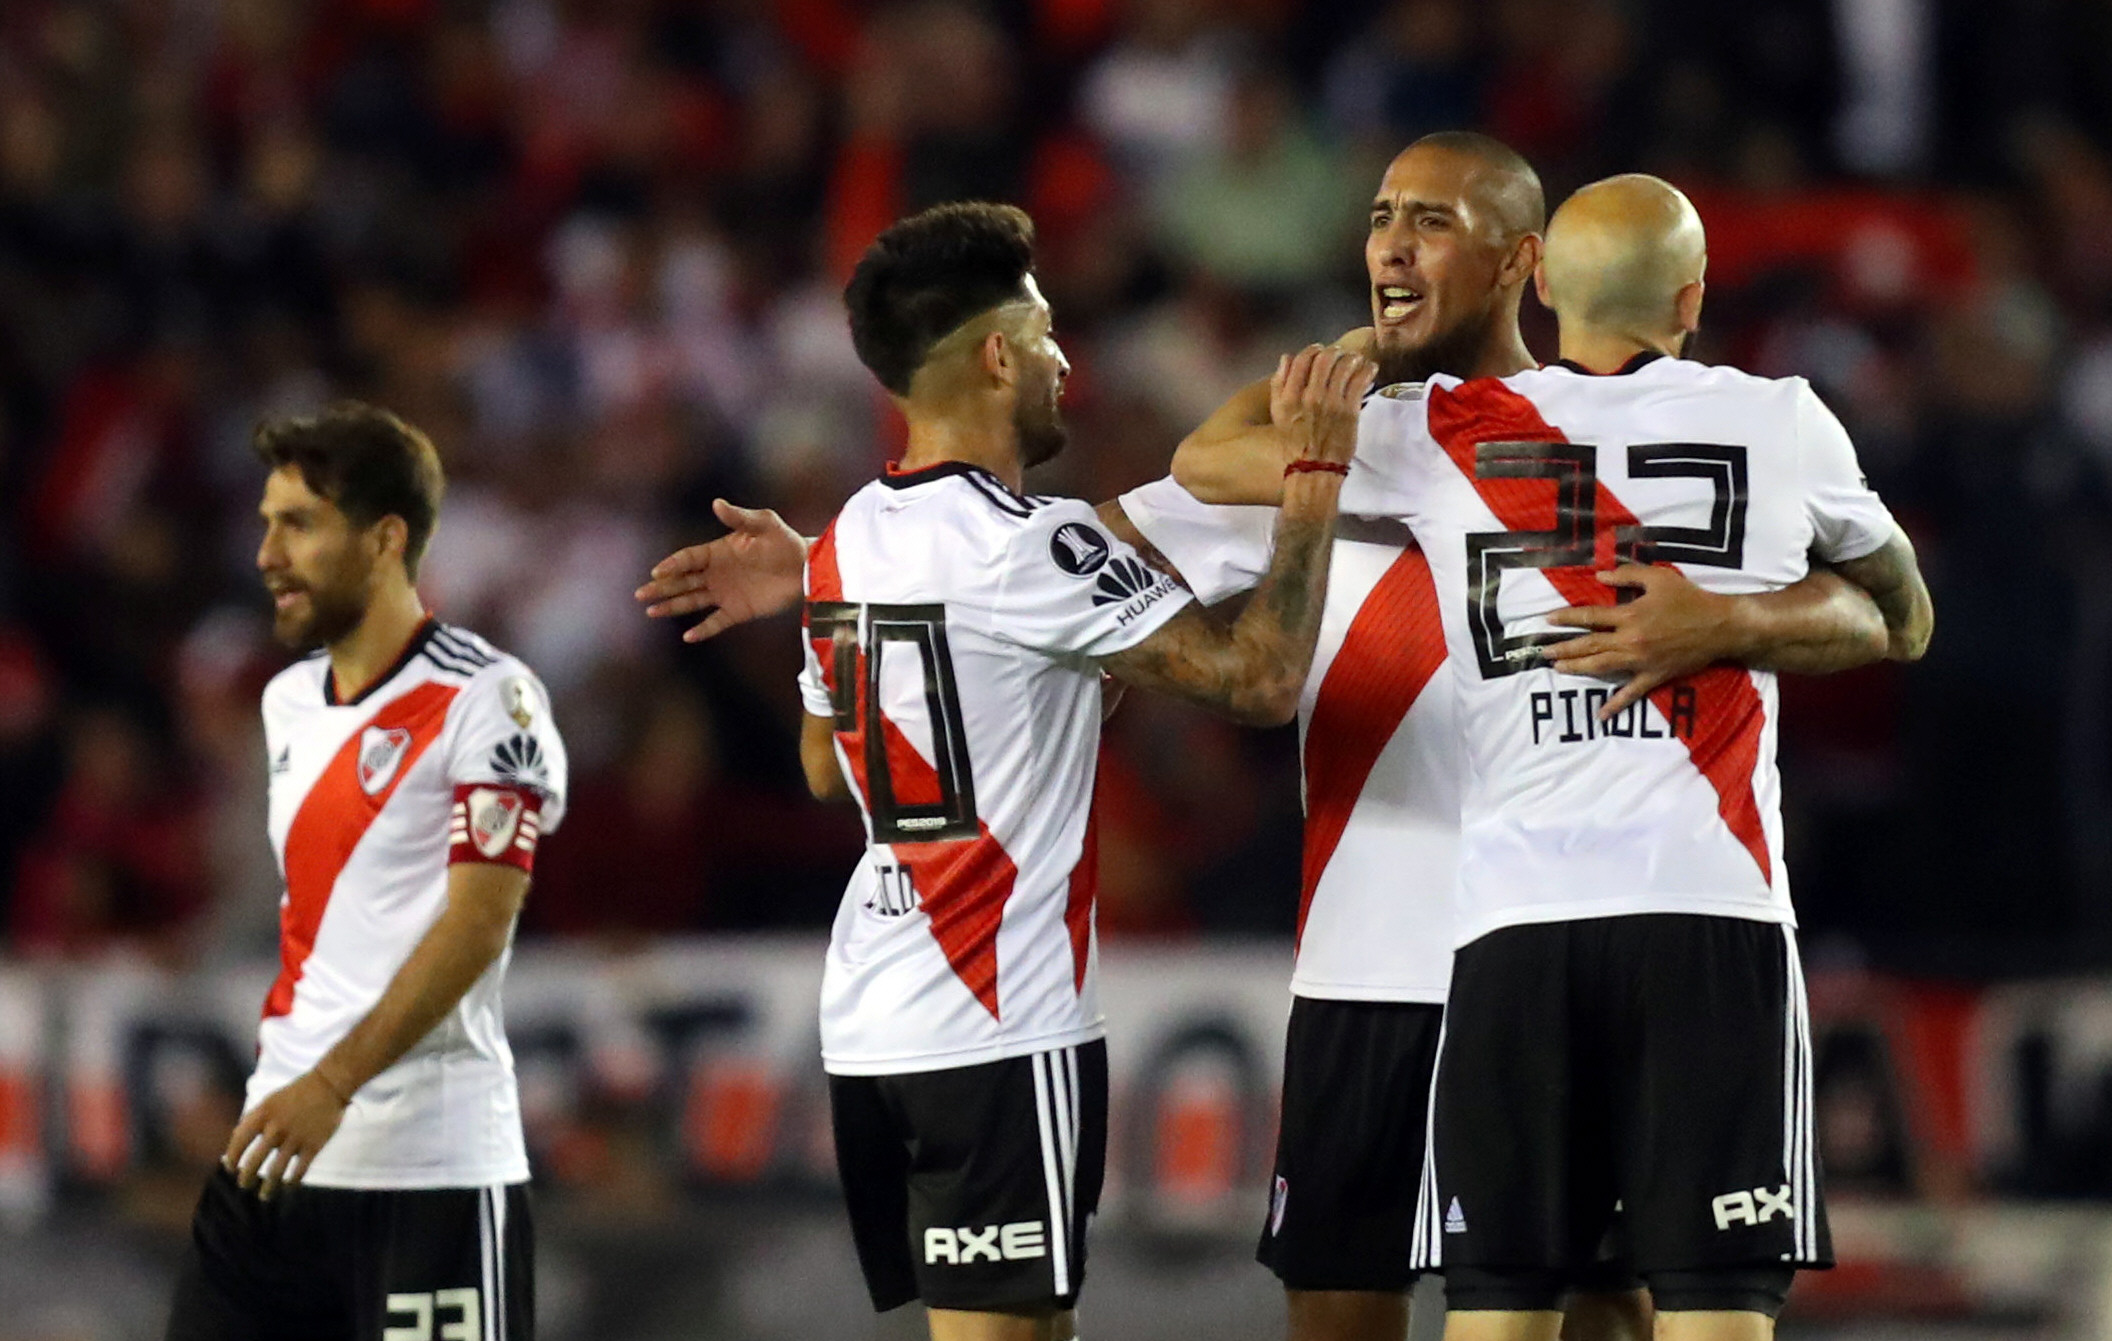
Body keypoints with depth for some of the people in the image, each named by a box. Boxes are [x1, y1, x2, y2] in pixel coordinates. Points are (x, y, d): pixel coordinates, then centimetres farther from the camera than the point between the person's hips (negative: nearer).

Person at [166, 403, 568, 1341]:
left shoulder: (486, 701, -9)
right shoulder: (290, 702, 16)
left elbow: (477, 922, -17)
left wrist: (334, 1085, -23)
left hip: (430, 1166, -8)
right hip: (277, 1150, 8)